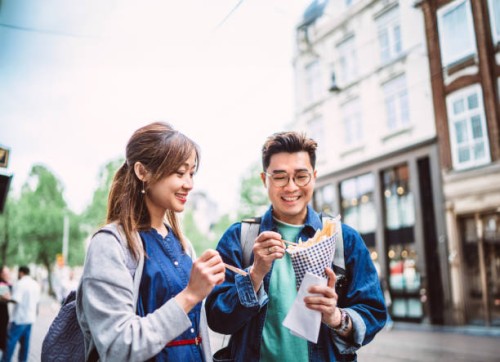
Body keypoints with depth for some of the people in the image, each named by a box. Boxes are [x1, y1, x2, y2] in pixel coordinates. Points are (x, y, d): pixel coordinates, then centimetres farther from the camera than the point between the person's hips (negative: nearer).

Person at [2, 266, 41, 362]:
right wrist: (35, 313, 25)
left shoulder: (20, 284, -13)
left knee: (11, 341, 0)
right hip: (30, 318, 7)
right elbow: (37, 301, 16)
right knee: (25, 342, 11)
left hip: (19, 318, -7)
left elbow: (15, 300, -24)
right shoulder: (36, 284, 11)